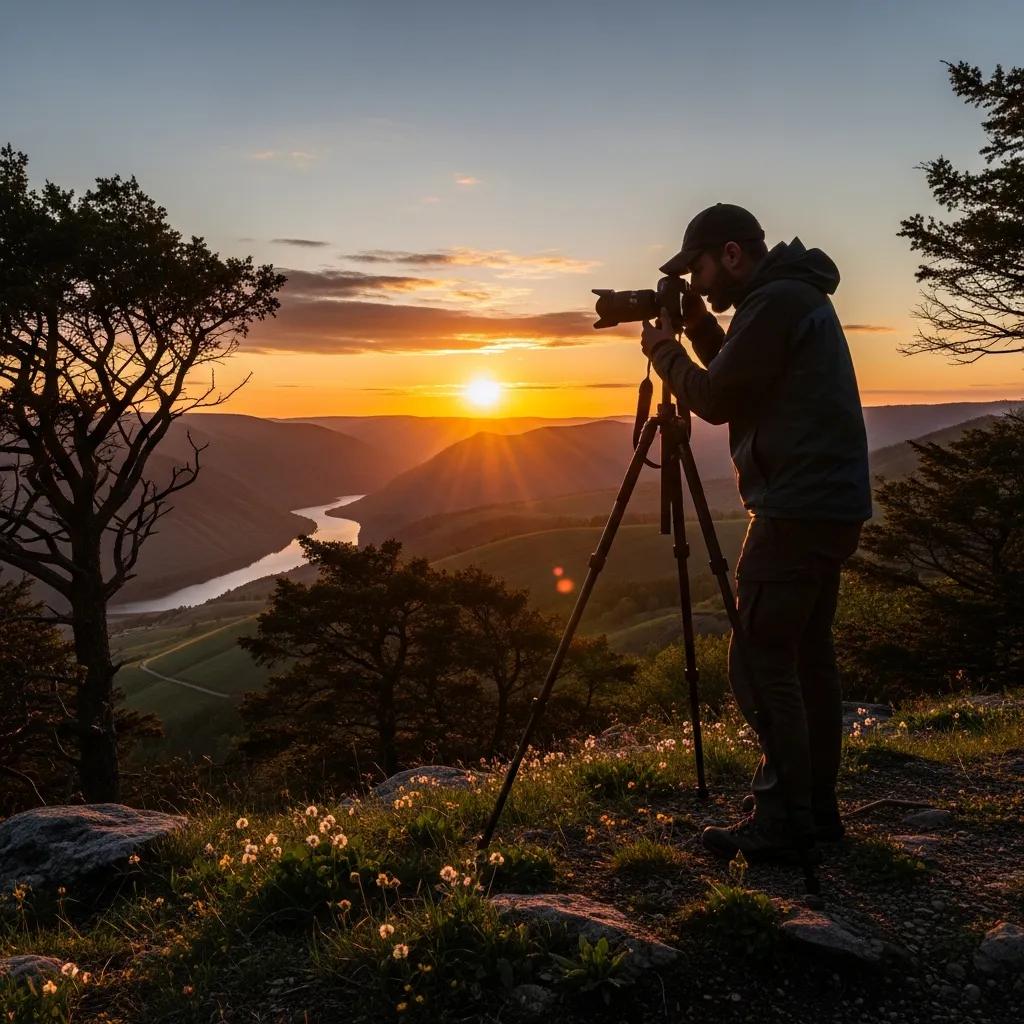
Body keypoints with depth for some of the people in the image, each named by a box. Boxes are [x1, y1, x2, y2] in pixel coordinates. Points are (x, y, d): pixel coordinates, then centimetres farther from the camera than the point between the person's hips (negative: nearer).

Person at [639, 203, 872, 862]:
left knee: (761, 660, -7)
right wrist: (701, 329, 15)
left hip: (797, 509, -10)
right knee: (808, 654, 12)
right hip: (833, 507, 11)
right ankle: (817, 810, 20)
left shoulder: (775, 302, -12)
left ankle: (779, 821, 0)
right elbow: (740, 387, 24)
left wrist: (666, 356, 4)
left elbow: (718, 400, -12)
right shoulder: (801, 297, 20)